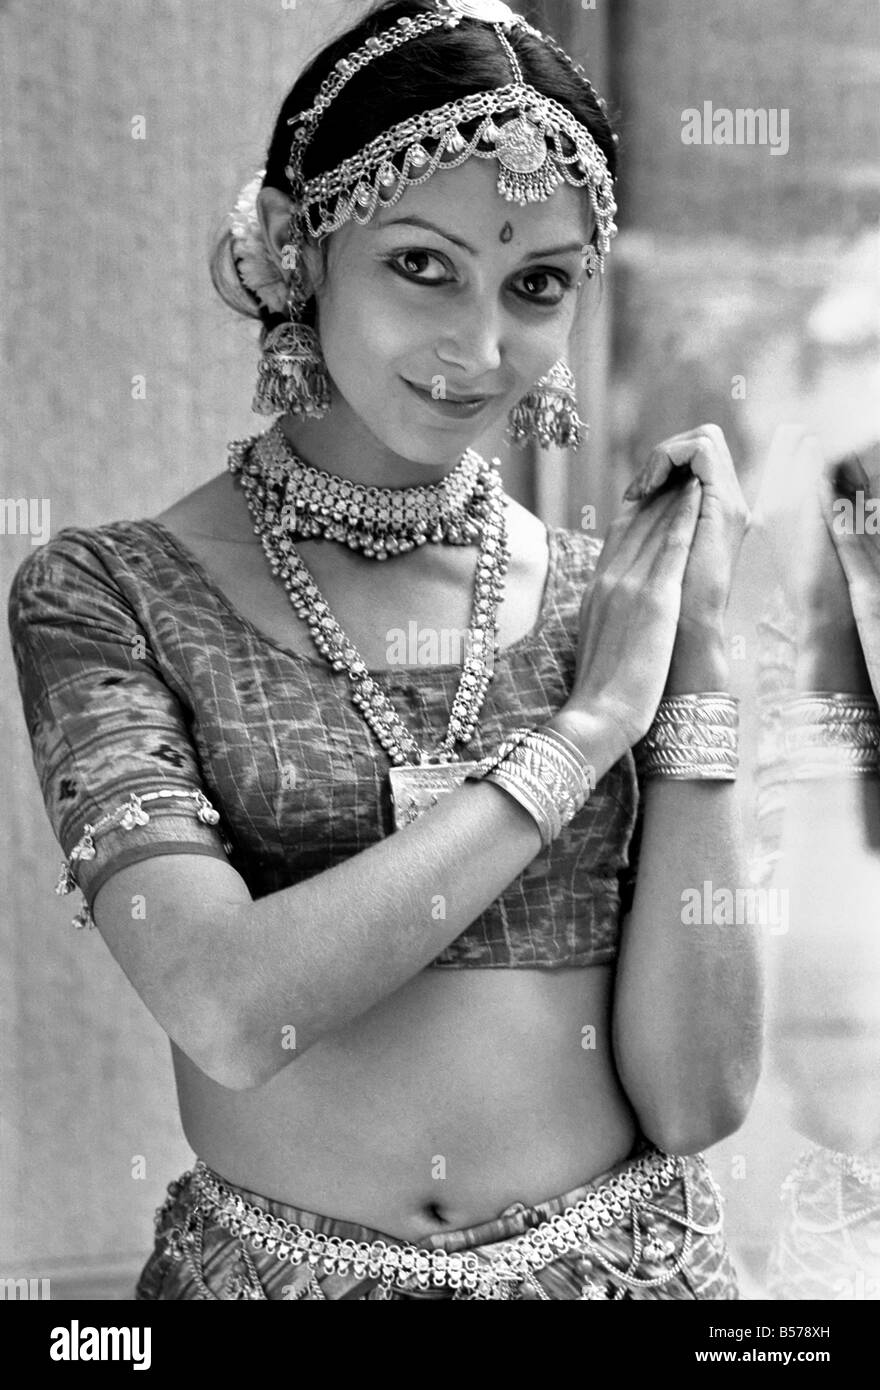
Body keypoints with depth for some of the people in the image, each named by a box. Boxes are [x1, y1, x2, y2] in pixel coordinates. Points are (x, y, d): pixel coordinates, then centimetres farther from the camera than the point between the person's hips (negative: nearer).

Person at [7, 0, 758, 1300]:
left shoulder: (609, 591, -4)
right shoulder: (109, 593, -9)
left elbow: (698, 1098, -9)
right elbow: (230, 1009, -23)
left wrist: (695, 655, -14)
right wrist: (586, 722, -18)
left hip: (631, 1257, 2)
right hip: (274, 1267, -1)